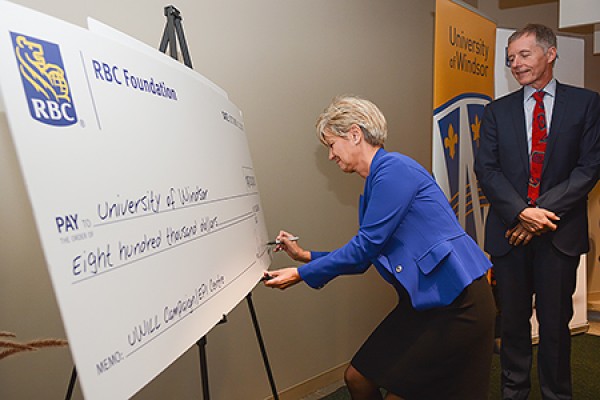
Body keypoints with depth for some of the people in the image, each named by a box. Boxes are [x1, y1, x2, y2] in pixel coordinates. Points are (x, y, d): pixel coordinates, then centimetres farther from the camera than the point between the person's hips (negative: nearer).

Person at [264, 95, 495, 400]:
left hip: (456, 301, -9)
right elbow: (365, 257, 15)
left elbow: (367, 246, -19)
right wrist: (305, 256, 13)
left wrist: (302, 275, -13)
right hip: (422, 301, 9)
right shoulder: (374, 184, 12)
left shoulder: (394, 169, -16)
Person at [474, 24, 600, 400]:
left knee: (556, 322, 9)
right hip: (510, 231, 1)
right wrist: (522, 212, -14)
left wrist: (543, 213, -14)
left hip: (559, 232, -1)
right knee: (513, 320, 10)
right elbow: (487, 169, -1)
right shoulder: (498, 111, 8)